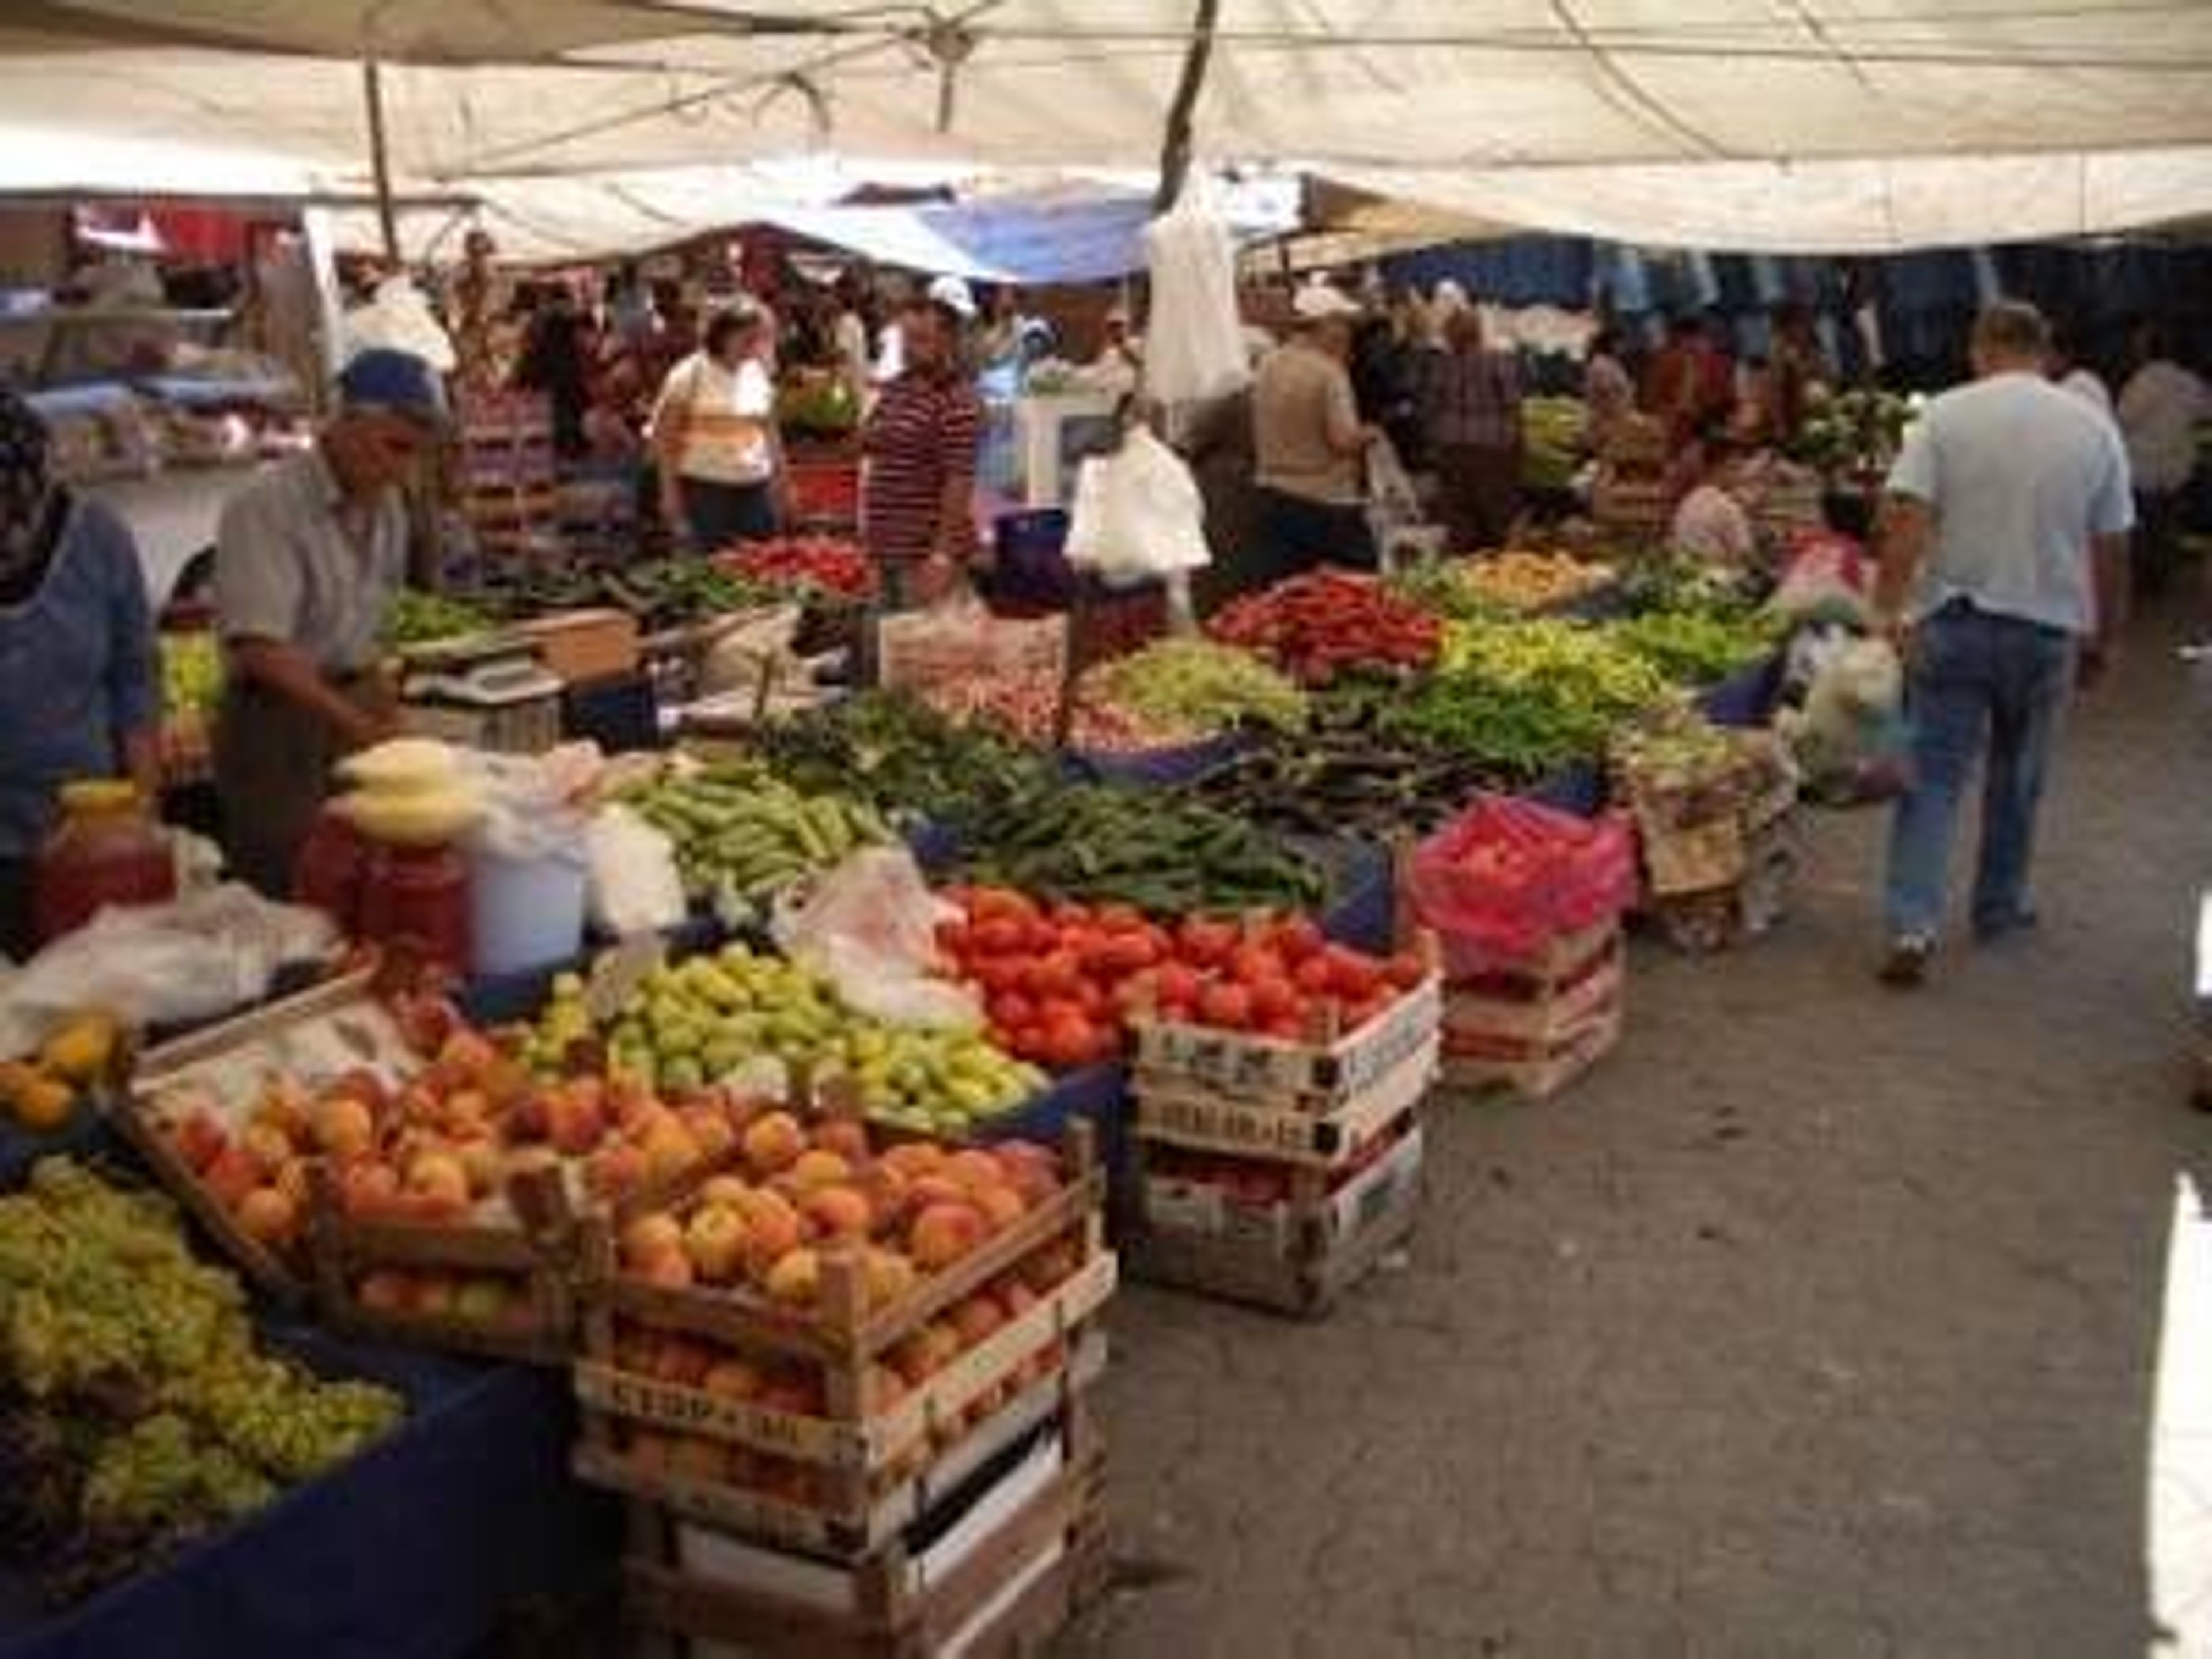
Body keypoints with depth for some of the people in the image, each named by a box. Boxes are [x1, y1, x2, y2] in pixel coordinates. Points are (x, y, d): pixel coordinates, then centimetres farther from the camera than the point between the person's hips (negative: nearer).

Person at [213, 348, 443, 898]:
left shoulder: (387, 507, 8)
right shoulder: (267, 507, -16)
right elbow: (260, 648, -24)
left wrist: (385, 714, 10)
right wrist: (356, 723, -30)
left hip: (355, 706, 7)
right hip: (280, 718, -7)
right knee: (293, 898, -4)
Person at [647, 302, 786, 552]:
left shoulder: (758, 372, 8)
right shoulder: (690, 374, -7)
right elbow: (664, 436, -5)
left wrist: (778, 473, 13)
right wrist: (670, 491, -9)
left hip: (755, 487, 5)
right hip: (705, 487, -5)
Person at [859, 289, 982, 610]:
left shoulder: (958, 402, -14)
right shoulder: (893, 390, 11)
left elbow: (959, 482, -19)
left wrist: (943, 555, -22)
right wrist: (867, 529, 17)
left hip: (926, 551, -8)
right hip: (886, 546, 8)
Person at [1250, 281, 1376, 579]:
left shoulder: (1267, 366, 6)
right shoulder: (1328, 372, -15)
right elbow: (1344, 440, -18)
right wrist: (1370, 433, -2)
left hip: (1274, 497, 7)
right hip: (1327, 503, -7)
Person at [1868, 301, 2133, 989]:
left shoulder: (1944, 416, -5)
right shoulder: (2093, 427, 1)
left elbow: (1906, 520, -14)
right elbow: (2112, 549, 4)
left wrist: (1889, 610, -12)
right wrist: (2104, 637, 14)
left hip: (1952, 622, -1)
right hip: (2047, 628, 1)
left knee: (1934, 776, 2)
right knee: (2018, 777, 18)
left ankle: (1912, 927, -9)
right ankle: (1999, 907, 31)